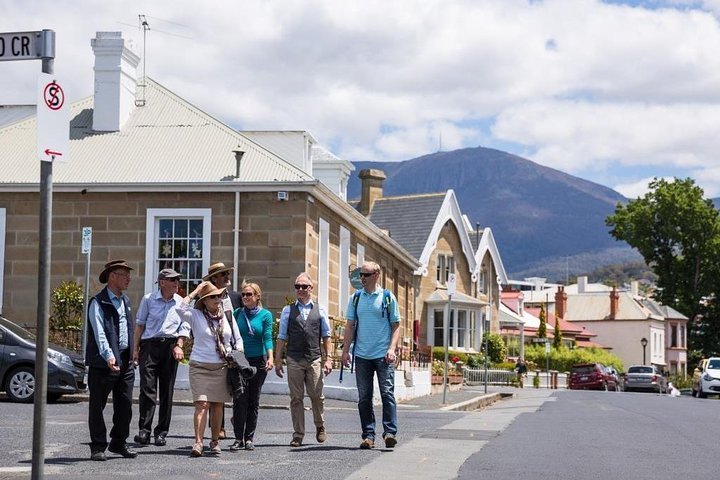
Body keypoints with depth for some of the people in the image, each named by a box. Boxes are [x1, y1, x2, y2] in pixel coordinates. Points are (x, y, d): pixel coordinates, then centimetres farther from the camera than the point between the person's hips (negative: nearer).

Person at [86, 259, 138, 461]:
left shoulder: (125, 301, 16)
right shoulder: (98, 302, -9)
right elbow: (99, 333, -20)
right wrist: (108, 356, -32)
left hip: (125, 361, 7)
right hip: (103, 362, -7)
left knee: (125, 405, 10)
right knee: (97, 405, 1)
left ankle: (119, 442, 23)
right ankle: (98, 447, 7)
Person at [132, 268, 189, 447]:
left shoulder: (181, 303, 9)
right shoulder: (148, 299, 4)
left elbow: (184, 327, 10)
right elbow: (139, 323, 7)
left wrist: (178, 346, -5)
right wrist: (136, 348, 3)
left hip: (170, 346, 2)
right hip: (149, 345, -2)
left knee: (167, 391, 3)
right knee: (147, 388, -10)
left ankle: (162, 432, 9)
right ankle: (144, 430, -10)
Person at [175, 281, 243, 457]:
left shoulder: (227, 317, 10)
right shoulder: (196, 316, -1)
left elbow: (237, 339, 19)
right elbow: (180, 308, -20)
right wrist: (196, 291, -11)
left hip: (222, 367, 3)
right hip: (200, 367, -3)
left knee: (217, 405, 8)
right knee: (202, 404, -13)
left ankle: (215, 441, 19)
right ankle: (198, 443, -18)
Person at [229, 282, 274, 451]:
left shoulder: (265, 315, 1)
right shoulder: (237, 313, 8)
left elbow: (267, 338, -7)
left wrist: (270, 358, -20)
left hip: (258, 361, -1)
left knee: (253, 401, 5)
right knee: (239, 400, -6)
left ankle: (249, 438, 12)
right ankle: (239, 438, -2)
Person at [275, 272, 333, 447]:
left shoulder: (320, 310, 9)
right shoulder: (288, 310, 8)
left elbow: (326, 335, 9)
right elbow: (282, 337, 8)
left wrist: (328, 358, 3)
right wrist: (278, 360, 3)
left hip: (314, 359, 0)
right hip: (294, 360, 0)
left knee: (317, 396, 1)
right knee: (296, 398, 2)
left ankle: (320, 427, 25)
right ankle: (298, 434, 7)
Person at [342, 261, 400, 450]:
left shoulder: (387, 297, 2)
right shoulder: (355, 298, 10)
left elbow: (396, 325, 2)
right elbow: (350, 326, 12)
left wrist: (392, 348, -10)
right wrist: (345, 350, 5)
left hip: (383, 355, -3)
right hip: (362, 355, 3)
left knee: (387, 393, -9)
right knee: (364, 397, 4)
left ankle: (390, 432, -9)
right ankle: (368, 435, 10)